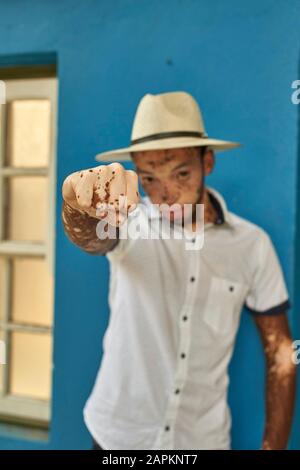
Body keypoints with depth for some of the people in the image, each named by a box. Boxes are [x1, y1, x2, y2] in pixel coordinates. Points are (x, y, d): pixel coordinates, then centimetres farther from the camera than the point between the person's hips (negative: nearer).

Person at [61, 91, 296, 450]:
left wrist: (273, 446, -7)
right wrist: (80, 208, -56)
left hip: (203, 438, 1)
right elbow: (91, 238, -34)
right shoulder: (128, 221, -11)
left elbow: (280, 353, -2)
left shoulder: (253, 245, -8)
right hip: (117, 433, 0)